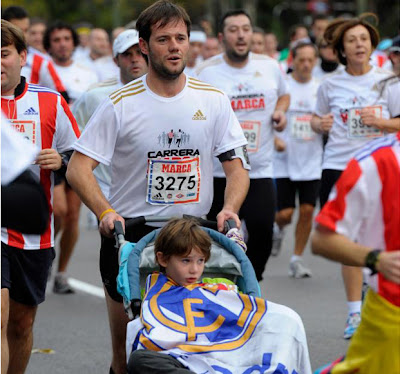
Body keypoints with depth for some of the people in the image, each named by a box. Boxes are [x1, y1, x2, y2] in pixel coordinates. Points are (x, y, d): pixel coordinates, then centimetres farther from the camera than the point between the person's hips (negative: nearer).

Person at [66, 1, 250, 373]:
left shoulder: (213, 101, 3)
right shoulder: (121, 104, -5)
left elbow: (236, 167, 6)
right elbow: (78, 168, -6)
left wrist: (229, 209, -14)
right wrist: (106, 212, -22)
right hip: (129, 232, -2)